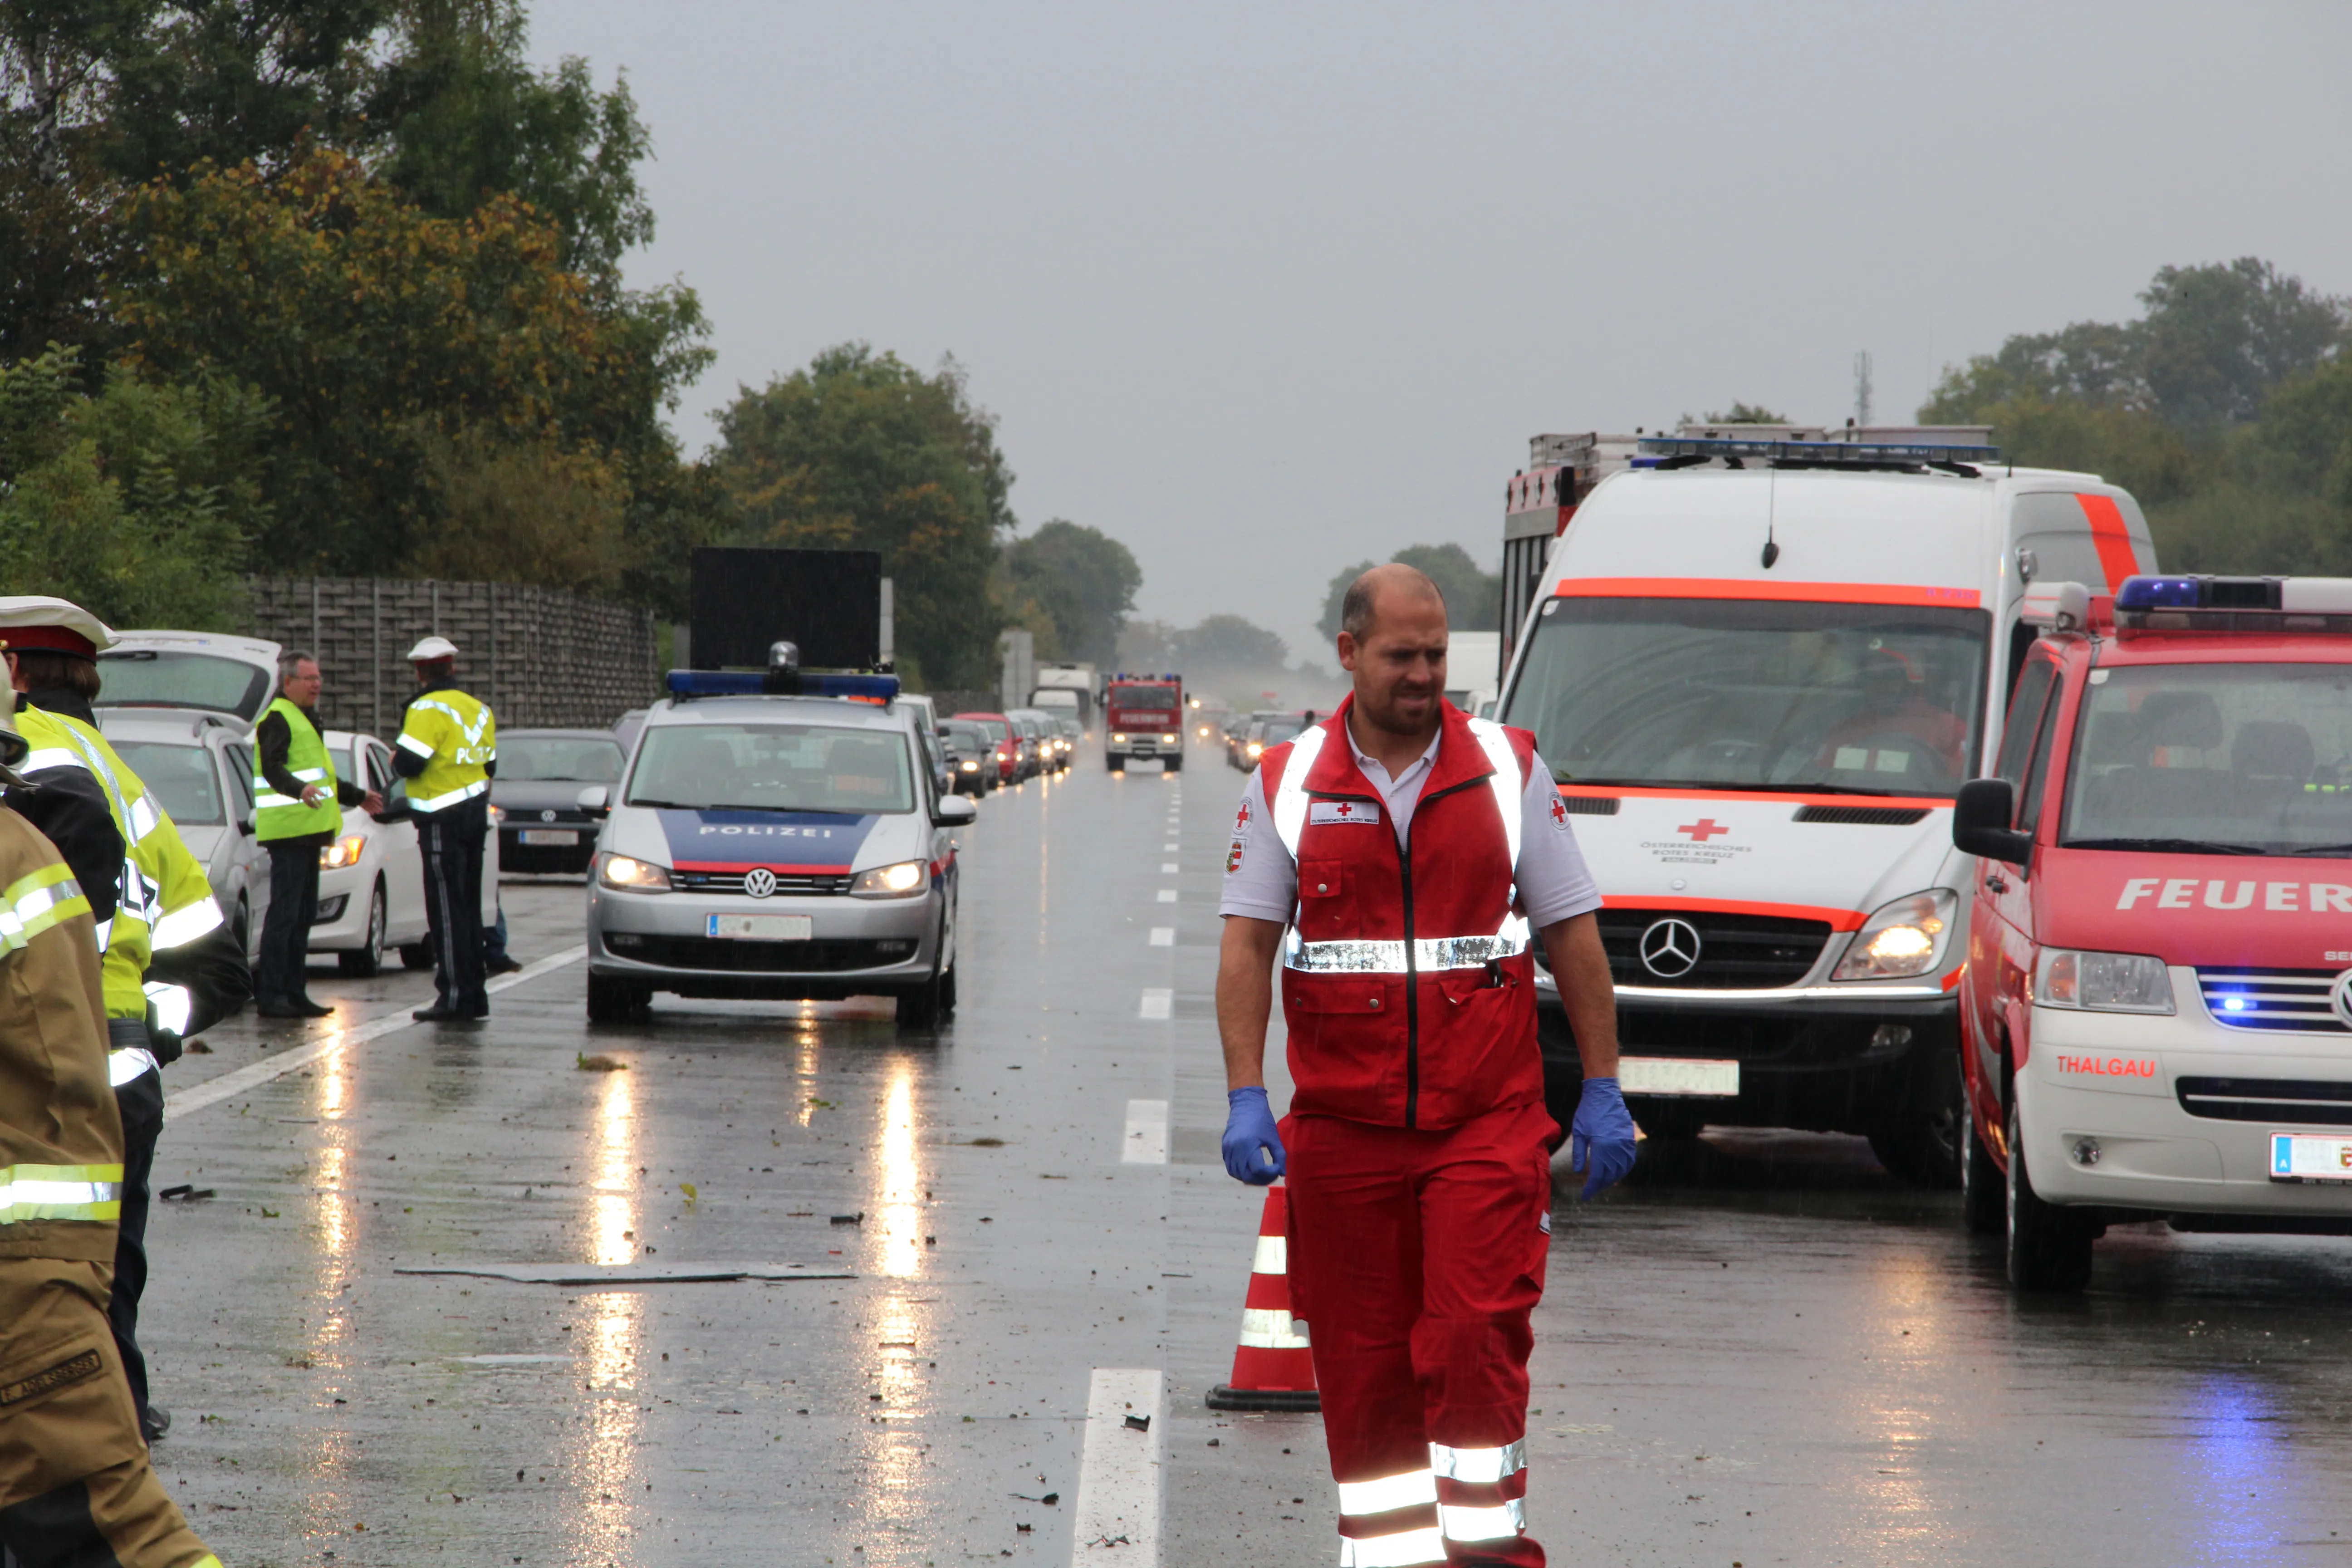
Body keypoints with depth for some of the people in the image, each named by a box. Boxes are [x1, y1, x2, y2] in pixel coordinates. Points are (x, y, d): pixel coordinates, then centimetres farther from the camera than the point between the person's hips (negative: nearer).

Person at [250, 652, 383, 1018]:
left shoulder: (302, 720, 24)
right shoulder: (278, 719, -9)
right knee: (284, 913, -11)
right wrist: (300, 789, -42)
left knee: (303, 915, 12)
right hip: (288, 830, -10)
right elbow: (272, 768, -24)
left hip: (308, 829, 10)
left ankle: (295, 993, 16)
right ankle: (270, 996, -11)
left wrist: (357, 796, 43)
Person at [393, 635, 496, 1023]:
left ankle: (455, 997, -7)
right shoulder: (478, 710, 13)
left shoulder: (428, 710, -14)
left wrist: (396, 758, 0)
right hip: (475, 814, 8)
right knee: (468, 907, 14)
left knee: (447, 909, -6)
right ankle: (474, 996, 17)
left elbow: (409, 763, -21)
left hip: (443, 820, -8)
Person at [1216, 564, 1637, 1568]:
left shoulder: (1509, 770, 4)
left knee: (1476, 1338, -11)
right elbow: (1247, 945, 2)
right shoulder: (1285, 787, 4)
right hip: (1341, 1127, 1)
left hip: (1487, 1119, -1)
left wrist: (1602, 1089, 4)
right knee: (1361, 1362, 5)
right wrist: (1245, 1097, -9)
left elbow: (1572, 935, 8)